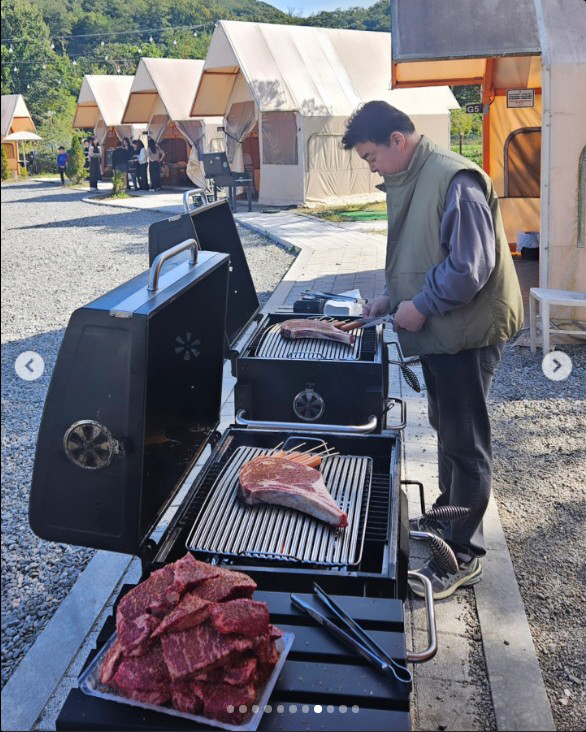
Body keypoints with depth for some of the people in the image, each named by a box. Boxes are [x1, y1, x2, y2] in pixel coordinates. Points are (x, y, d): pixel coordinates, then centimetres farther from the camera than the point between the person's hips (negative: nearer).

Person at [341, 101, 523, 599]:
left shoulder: (454, 181, -20)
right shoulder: (409, 181, 11)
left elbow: (471, 265, -25)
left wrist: (421, 306, -18)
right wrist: (393, 296, 9)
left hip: (467, 332, -10)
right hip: (439, 331, 10)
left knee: (465, 442, 0)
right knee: (446, 429, 21)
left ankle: (463, 556, 13)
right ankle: (447, 516, 39)